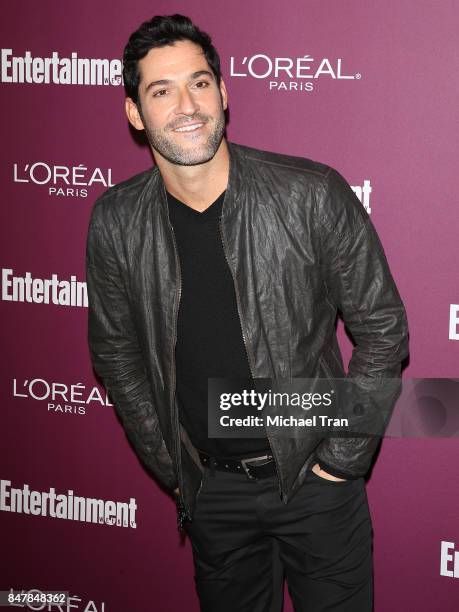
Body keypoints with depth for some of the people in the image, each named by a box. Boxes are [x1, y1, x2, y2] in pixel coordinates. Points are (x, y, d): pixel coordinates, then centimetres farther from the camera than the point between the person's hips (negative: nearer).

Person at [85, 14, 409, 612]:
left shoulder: (314, 194, -16)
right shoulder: (115, 222, -7)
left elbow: (382, 328, -8)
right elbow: (116, 352, 6)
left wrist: (341, 458, -7)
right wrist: (171, 468, 6)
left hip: (314, 475, -2)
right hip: (210, 488, 3)